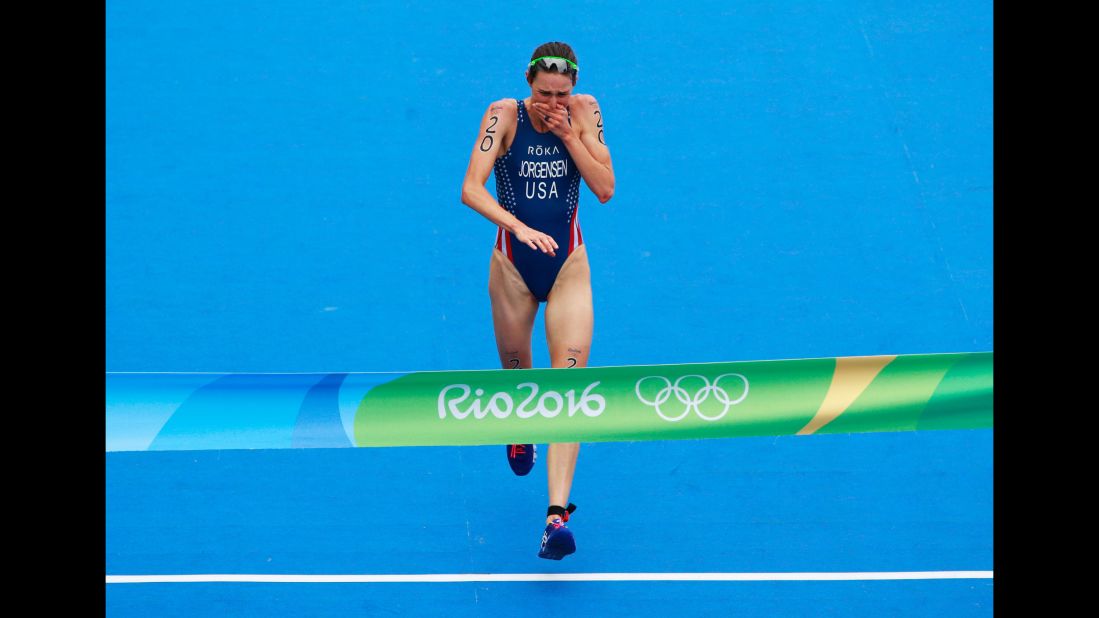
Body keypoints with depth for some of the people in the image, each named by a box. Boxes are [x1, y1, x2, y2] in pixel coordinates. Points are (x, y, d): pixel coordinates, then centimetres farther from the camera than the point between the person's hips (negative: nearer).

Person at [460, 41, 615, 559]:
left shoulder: (584, 112, -7)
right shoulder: (504, 114, -13)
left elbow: (605, 189, -11)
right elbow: (471, 189, -23)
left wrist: (569, 136, -20)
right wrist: (519, 226, -38)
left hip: (568, 264, 0)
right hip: (513, 264, 0)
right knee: (515, 367, 16)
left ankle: (558, 512, -22)